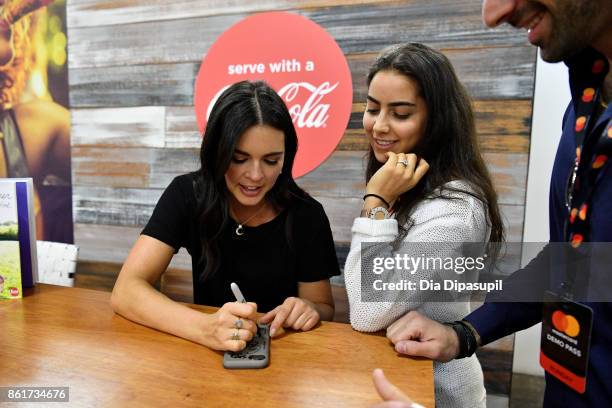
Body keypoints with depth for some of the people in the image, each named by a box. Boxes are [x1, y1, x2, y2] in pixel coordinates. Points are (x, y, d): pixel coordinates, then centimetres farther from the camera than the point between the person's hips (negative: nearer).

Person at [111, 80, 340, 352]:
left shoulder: (306, 215, -13)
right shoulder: (187, 195, -13)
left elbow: (325, 309, -2)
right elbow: (125, 291, -20)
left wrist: (309, 311, -24)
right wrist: (205, 327, -37)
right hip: (207, 351, 0)